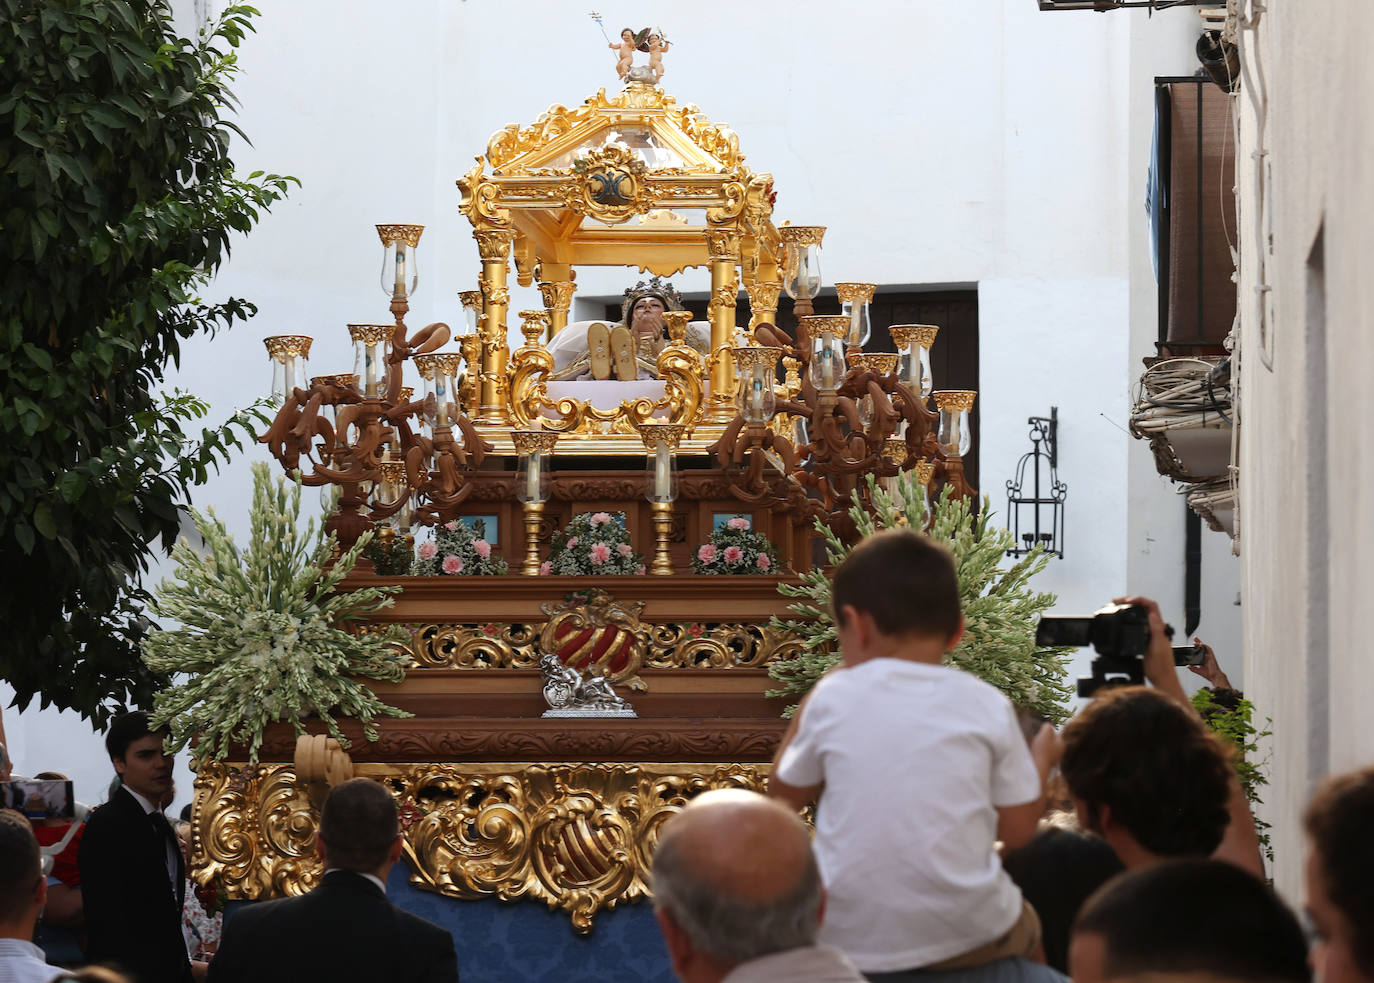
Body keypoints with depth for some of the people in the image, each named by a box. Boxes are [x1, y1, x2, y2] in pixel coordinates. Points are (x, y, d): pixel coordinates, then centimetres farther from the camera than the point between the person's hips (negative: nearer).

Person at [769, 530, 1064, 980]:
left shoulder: (833, 698, -3)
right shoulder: (987, 706, -3)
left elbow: (784, 794, 12)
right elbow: (1017, 829, 3)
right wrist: (1041, 758, 22)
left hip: (845, 940, -1)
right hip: (965, 938, 1)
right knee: (1024, 927, 34)